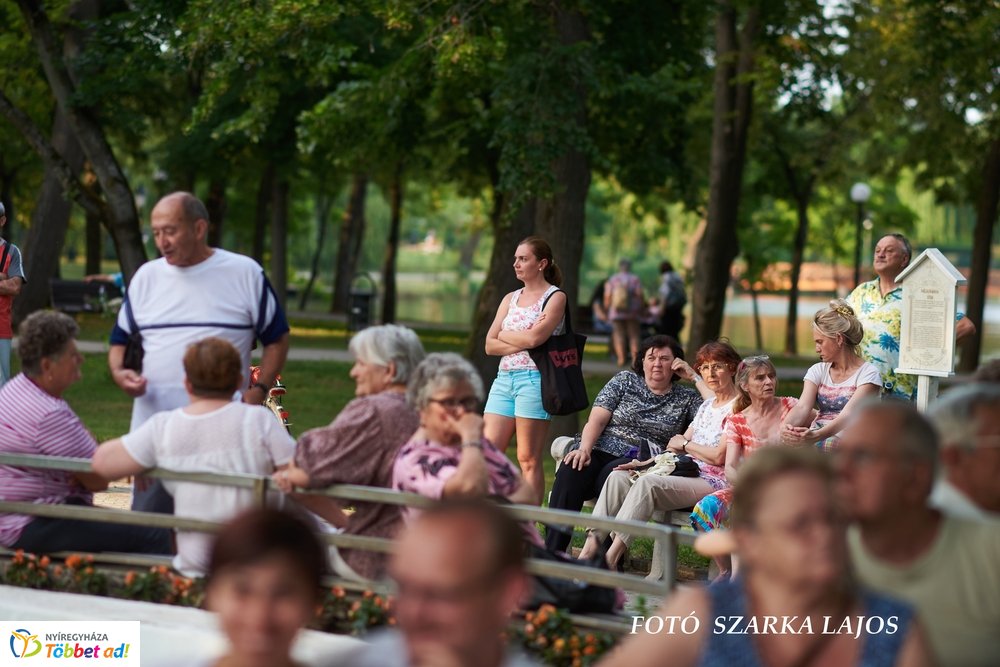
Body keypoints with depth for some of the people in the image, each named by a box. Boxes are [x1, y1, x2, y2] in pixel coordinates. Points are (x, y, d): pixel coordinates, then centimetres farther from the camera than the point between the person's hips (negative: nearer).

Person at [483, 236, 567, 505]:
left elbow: (534, 337, -16)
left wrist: (504, 334, 0)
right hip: (504, 379, 6)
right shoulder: (510, 299, 17)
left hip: (534, 379, -6)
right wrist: (522, 342, -8)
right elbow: (490, 345, 8)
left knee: (528, 459, -3)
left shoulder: (555, 297, 0)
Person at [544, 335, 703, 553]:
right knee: (570, 471, -32)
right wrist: (584, 448, -12)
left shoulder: (687, 398, 17)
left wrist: (695, 376, 2)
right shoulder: (625, 380, 17)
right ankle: (553, 550, -35)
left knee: (612, 474, -37)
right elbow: (597, 419, 7)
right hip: (601, 451, 1)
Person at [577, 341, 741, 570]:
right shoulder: (706, 406, 23)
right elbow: (676, 448, 21)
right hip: (687, 473, 9)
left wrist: (684, 443, 1)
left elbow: (719, 456, -14)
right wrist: (645, 463, 5)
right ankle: (591, 547, -26)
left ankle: (611, 558, -39)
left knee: (648, 483, -33)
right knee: (618, 477, -13)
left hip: (713, 481, -9)